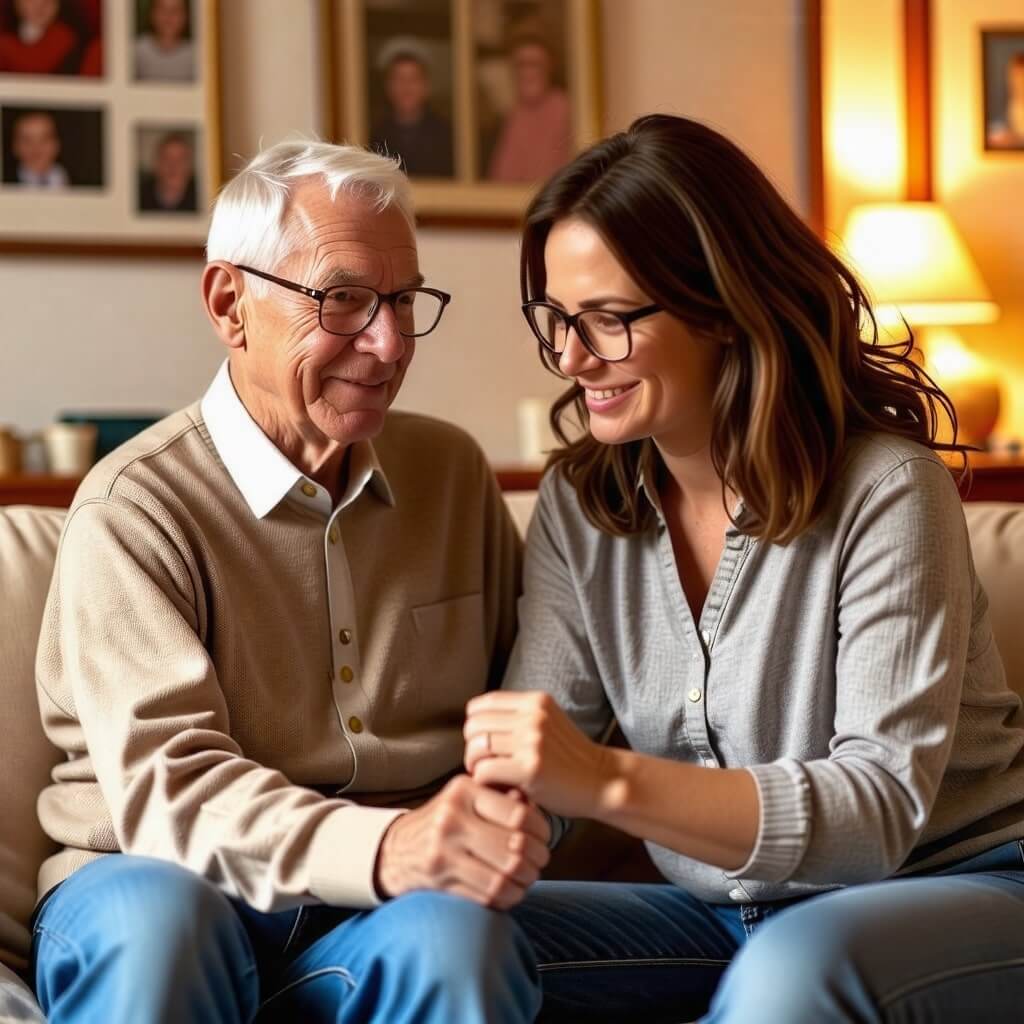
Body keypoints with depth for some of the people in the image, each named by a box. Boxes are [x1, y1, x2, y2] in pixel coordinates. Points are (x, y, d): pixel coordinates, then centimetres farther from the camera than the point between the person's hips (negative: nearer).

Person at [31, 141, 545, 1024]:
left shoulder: (453, 471, 10)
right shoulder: (133, 508, -7)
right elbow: (167, 785, -19)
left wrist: (511, 812, -9)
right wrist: (384, 847, -36)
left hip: (384, 912, 2)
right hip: (171, 885, -2)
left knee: (458, 933, -32)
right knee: (155, 919, -36)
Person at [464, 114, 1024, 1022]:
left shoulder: (884, 489, -18)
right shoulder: (578, 504, 1)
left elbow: (882, 804, -25)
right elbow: (541, 763, -3)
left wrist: (611, 783, -38)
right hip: (722, 911, 5)